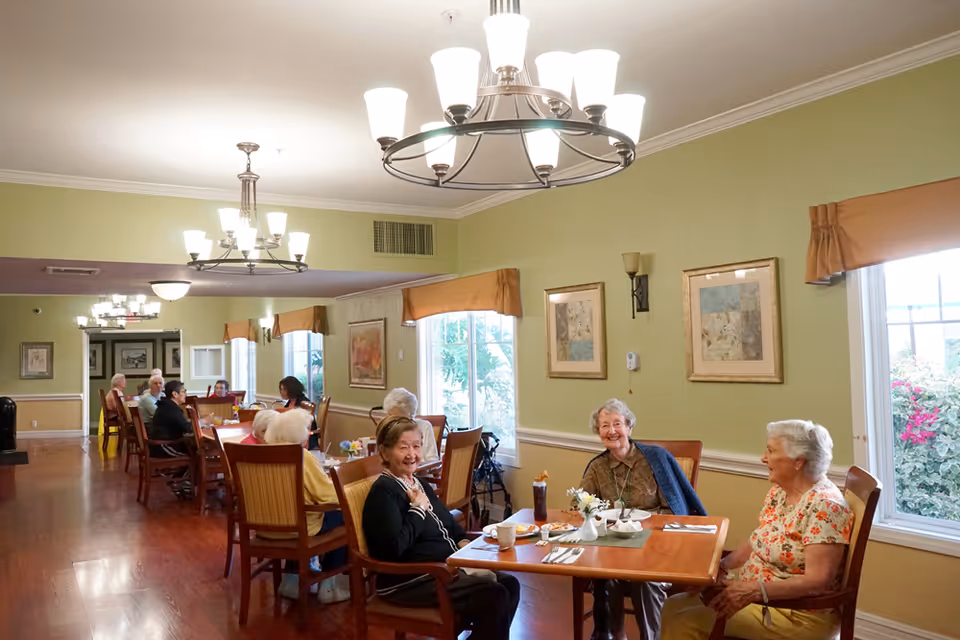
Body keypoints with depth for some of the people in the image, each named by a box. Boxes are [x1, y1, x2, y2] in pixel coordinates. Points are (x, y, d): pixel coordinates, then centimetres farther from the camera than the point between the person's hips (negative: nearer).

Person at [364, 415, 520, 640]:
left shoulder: (418, 484, 13)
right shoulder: (384, 491, -15)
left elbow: (448, 523, 24)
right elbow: (396, 546, -27)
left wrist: (463, 542, 4)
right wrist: (418, 509, -16)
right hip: (408, 582, -9)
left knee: (509, 585, -1)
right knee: (495, 596, -20)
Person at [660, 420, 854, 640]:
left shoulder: (823, 506, -20)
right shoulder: (779, 492, 7)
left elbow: (817, 581, -25)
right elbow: (754, 545, 14)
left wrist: (754, 590, -31)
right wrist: (717, 569, -2)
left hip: (799, 614, -8)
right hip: (756, 596, 8)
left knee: (687, 621, -18)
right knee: (674, 607, -3)